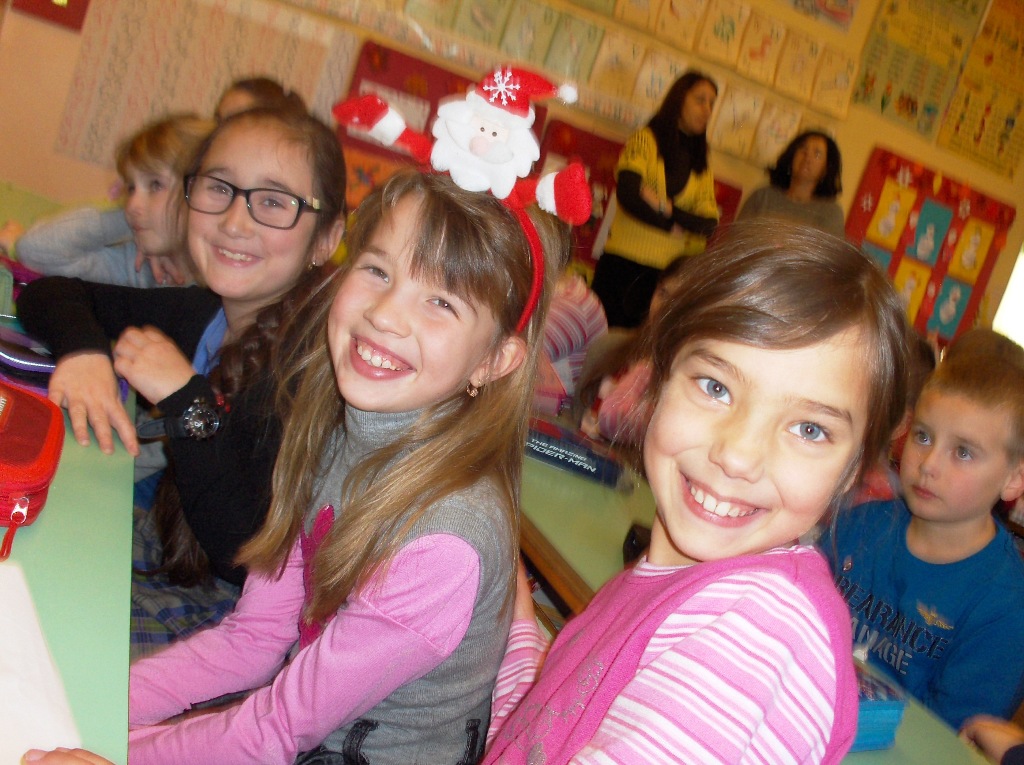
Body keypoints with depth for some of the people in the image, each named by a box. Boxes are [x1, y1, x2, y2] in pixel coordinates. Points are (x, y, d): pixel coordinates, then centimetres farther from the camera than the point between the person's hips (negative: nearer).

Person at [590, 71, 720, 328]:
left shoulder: (702, 167, 15)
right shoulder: (646, 139, 3)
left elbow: (710, 223, 2)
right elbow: (628, 194, -12)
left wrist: (667, 207, -13)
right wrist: (676, 227, -8)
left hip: (669, 271, 4)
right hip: (625, 261, -3)